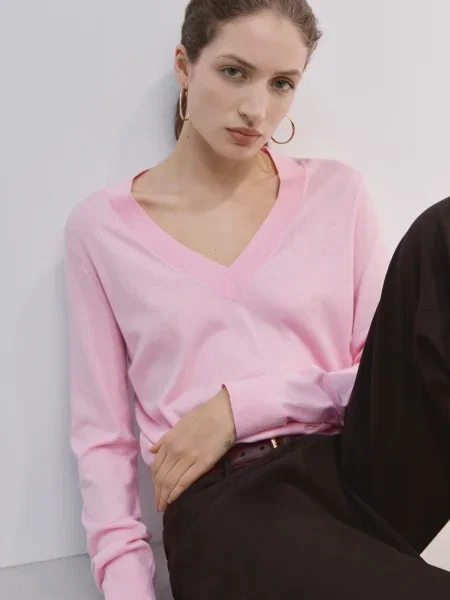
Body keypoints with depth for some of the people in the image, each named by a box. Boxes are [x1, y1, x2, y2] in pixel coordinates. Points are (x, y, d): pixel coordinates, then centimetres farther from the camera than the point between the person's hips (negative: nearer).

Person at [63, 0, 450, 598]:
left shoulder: (337, 191, 9)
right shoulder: (102, 226, 6)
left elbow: (389, 370, 6)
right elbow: (101, 432, 5)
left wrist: (241, 405, -8)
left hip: (359, 467, 5)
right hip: (225, 500, -4)